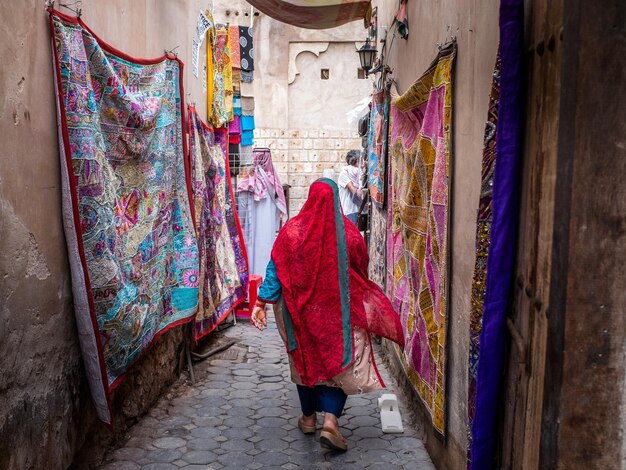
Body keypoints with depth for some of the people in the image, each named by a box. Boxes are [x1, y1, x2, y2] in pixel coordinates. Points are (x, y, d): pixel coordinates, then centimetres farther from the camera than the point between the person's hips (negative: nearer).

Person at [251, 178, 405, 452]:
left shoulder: (292, 230, -9)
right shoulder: (348, 232, -9)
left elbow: (275, 270, -9)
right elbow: (361, 271, 3)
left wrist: (261, 302, -3)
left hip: (302, 309, 2)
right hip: (339, 310, -2)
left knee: (306, 359, 19)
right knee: (339, 363, 8)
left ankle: (309, 418, 32)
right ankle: (330, 421, -7)